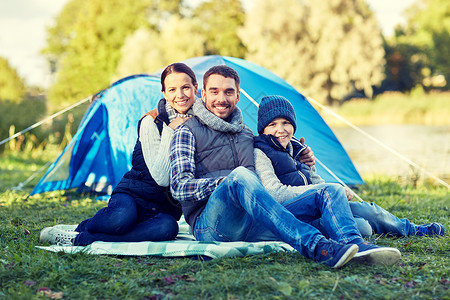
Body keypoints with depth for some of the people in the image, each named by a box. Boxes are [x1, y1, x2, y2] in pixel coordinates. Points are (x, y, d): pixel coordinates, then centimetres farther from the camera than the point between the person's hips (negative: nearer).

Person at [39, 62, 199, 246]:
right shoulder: (151, 122, -11)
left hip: (165, 207, 4)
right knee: (122, 217, -41)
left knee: (167, 227, -36)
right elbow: (161, 178, -20)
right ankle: (82, 228, -10)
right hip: (133, 194, -3)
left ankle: (80, 238, -28)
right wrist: (169, 130, -21)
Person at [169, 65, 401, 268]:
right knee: (240, 176, -37)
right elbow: (179, 187, -7)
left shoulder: (247, 134, 26)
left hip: (253, 224, 6)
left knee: (329, 191, -7)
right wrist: (224, 183, -21)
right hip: (211, 225, -6)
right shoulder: (188, 132, 7)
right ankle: (316, 247, -49)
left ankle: (355, 246, -39)